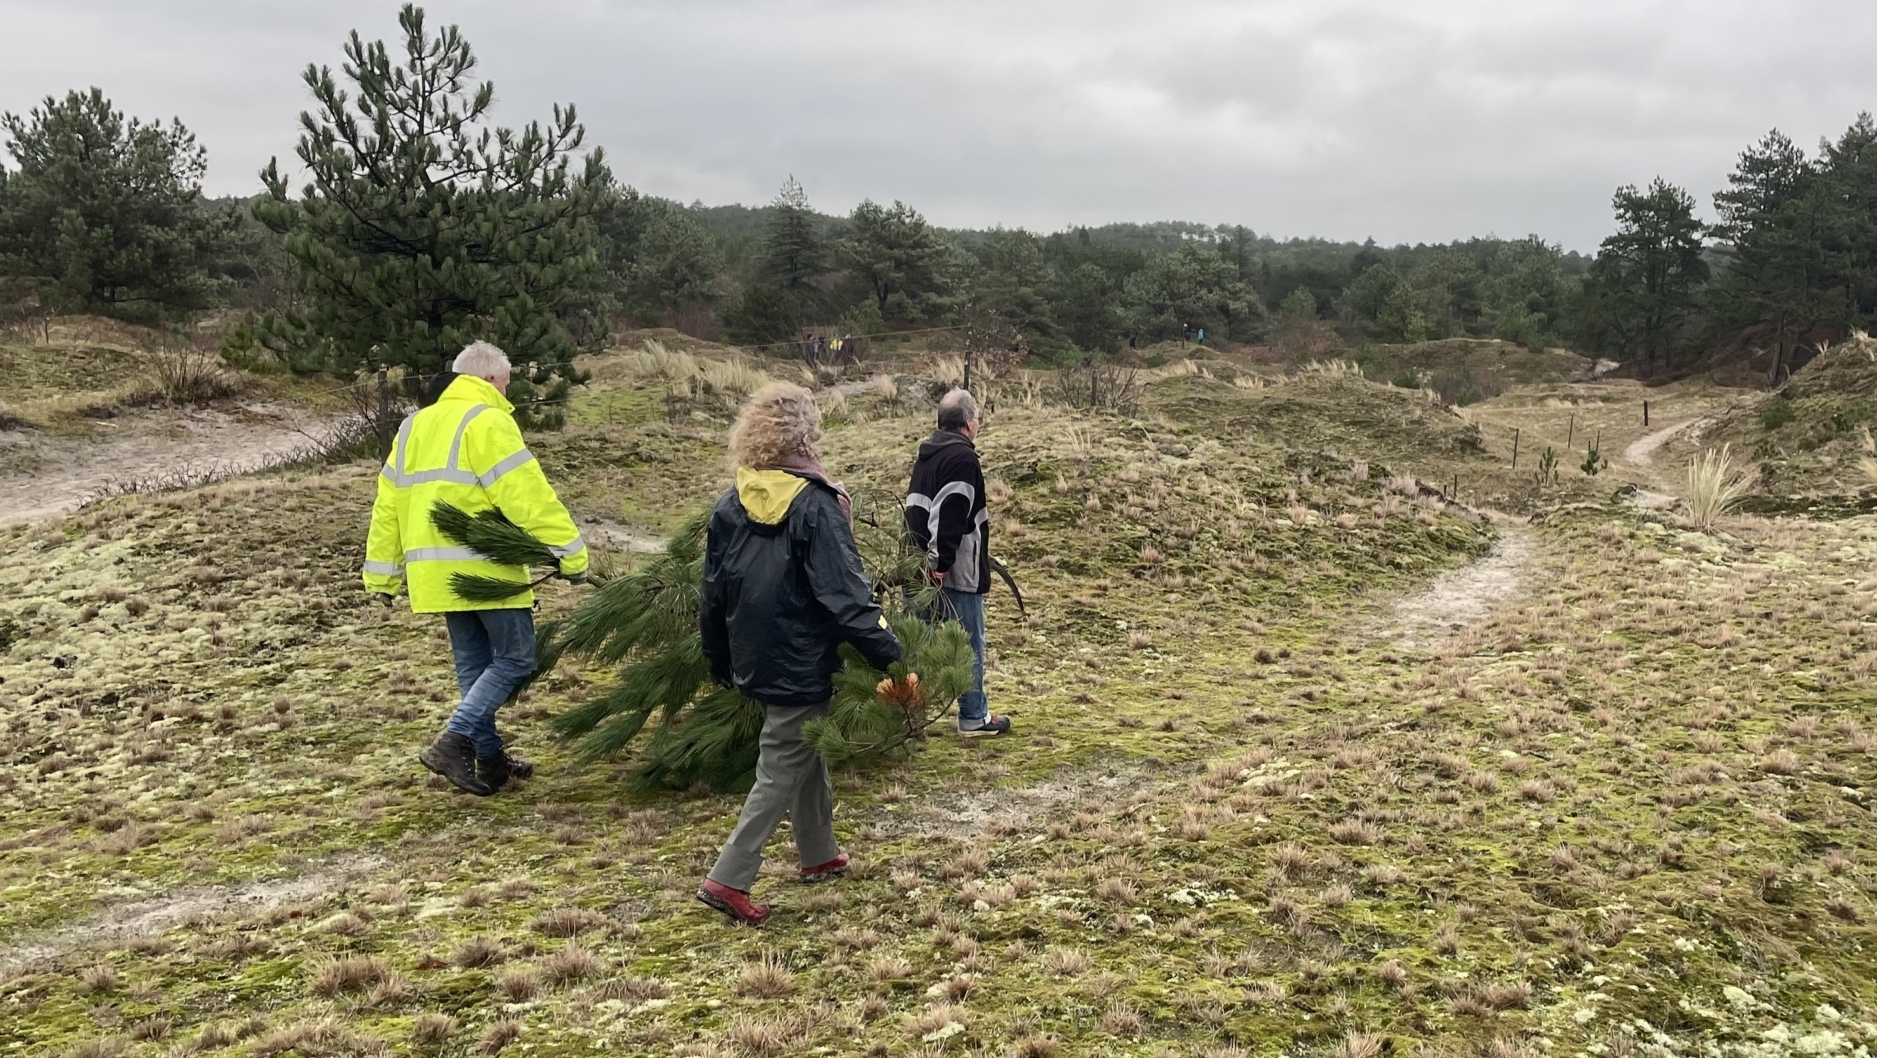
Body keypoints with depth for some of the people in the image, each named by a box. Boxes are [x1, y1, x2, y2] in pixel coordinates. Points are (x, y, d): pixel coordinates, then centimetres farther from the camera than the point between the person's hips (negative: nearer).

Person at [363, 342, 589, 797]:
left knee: (474, 665, 16)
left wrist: (382, 574, 22)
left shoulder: (414, 427, 17)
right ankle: (454, 742, -9)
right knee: (516, 658, 1)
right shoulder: (486, 422, -9)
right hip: (484, 568, -8)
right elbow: (529, 495, -17)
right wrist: (572, 554, -15)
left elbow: (388, 506, 18)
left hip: (436, 571, 8)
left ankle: (490, 759, 20)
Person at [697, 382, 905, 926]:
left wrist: (719, 662, 20)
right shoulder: (814, 505, -18)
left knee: (806, 754, 23)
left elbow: (712, 594, 8)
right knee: (783, 770, 3)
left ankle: (820, 855, 36)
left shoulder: (731, 506, 2)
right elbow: (847, 595, -21)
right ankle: (729, 879, 1)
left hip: (754, 661, 7)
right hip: (802, 666, -7)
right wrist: (890, 656, -17)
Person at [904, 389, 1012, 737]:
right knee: (969, 644, 2)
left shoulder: (927, 456, 13)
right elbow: (948, 514, -25)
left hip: (922, 567, 9)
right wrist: (941, 561, -24)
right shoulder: (962, 459, -15)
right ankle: (974, 718, 11)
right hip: (956, 571, -9)